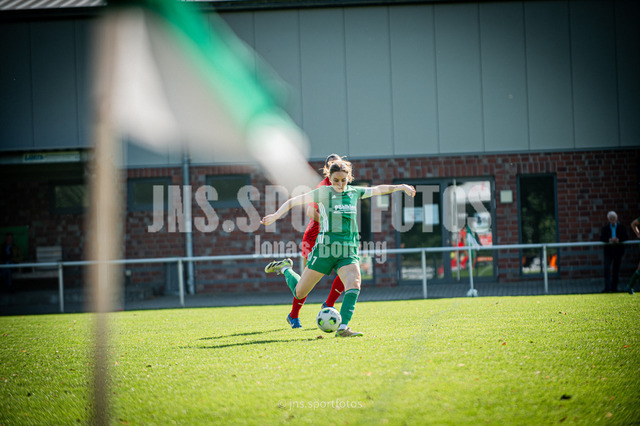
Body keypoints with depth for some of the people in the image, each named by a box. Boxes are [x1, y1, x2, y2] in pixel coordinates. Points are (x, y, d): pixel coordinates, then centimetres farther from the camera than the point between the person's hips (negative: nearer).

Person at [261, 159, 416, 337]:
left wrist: (401, 187, 23)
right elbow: (293, 201, -3)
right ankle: (285, 268, 35)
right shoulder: (323, 192, -3)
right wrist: (276, 215, -16)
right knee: (299, 293, 4)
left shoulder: (354, 192, 9)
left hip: (348, 251, 3)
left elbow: (378, 189, 25)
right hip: (326, 248, -3)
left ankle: (342, 328, -25)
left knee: (354, 284, -24)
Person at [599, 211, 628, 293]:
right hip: (608, 251, -1)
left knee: (616, 270, 7)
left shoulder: (621, 227, 3)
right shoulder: (605, 228, 3)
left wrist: (618, 240, -23)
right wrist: (609, 240, -26)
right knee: (607, 269, -12)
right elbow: (602, 238, -7)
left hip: (618, 250, 1)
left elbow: (625, 237, -4)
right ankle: (607, 288, -14)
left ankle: (614, 287, 16)